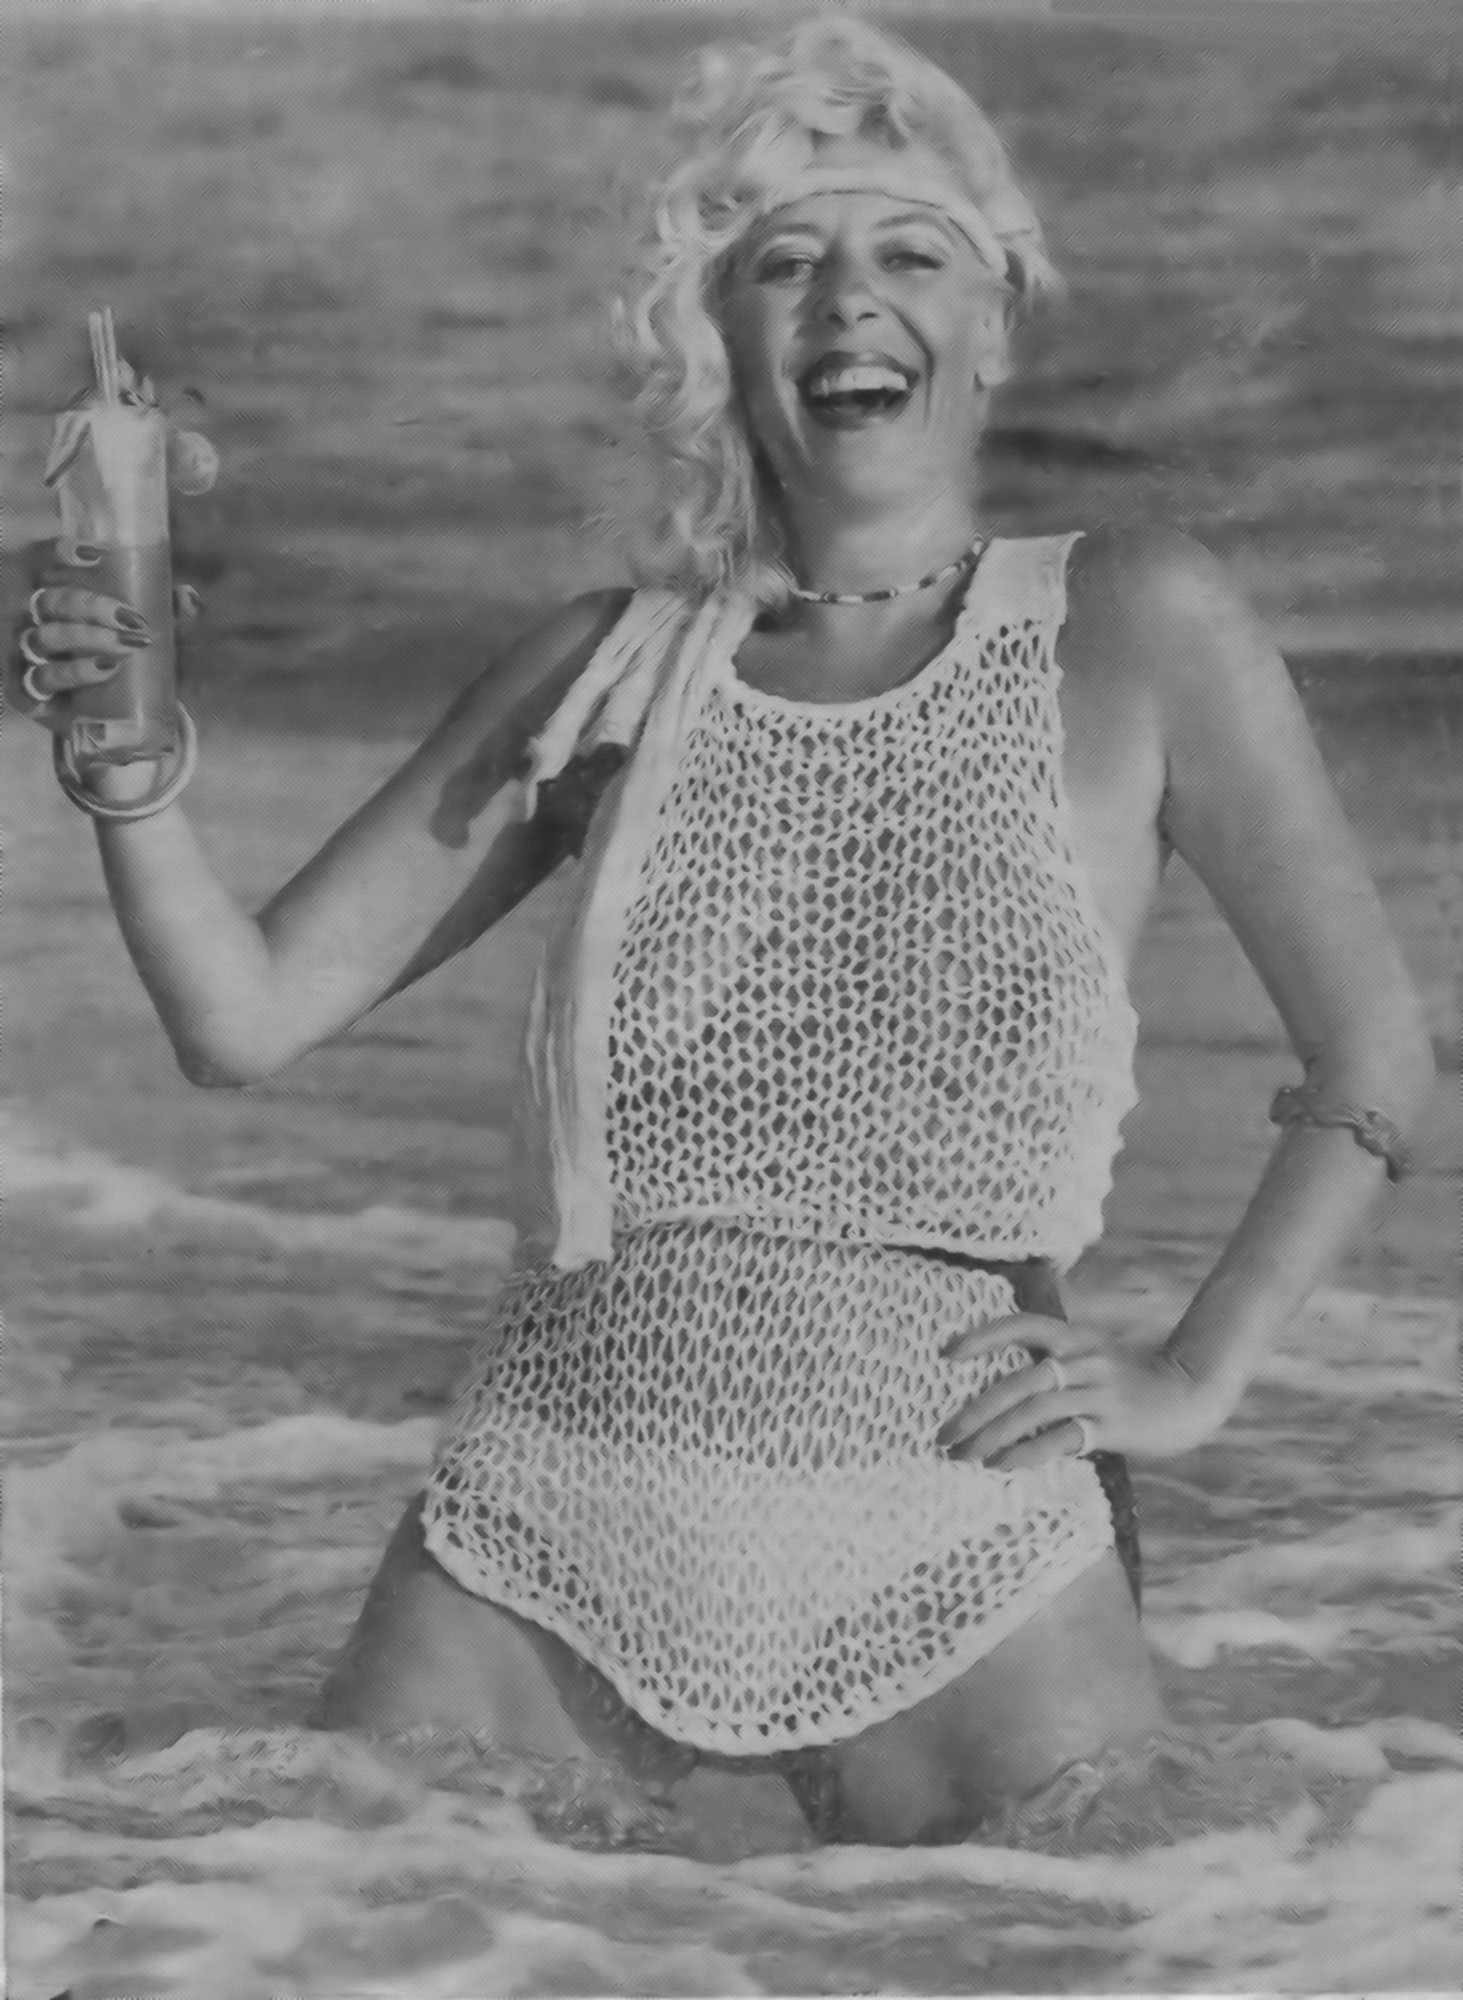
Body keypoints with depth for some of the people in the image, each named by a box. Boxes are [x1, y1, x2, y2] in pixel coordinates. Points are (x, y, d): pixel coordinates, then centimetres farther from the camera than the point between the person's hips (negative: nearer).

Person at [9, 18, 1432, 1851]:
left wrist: (1196, 1373, 0)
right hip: (545, 1576, 2)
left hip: (957, 1588, -1)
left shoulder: (1130, 637, -1)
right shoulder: (610, 670, 5)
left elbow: (1372, 1061, 5)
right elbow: (247, 1017, 5)